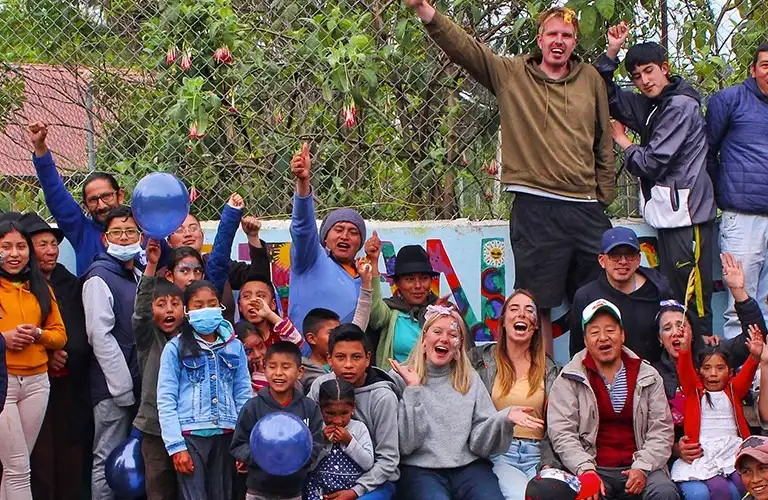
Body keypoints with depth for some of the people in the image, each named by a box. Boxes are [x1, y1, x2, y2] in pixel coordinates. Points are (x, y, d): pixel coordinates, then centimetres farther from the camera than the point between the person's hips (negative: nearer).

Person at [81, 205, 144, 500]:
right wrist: (123, 388, -17)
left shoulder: (141, 275, 16)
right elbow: (100, 336, -14)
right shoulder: (99, 277, -6)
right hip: (113, 389, -7)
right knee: (108, 461, -3)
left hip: (140, 385, 7)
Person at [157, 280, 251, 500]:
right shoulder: (176, 348, -1)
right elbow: (166, 400, -4)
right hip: (190, 435, -3)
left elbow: (243, 394, 9)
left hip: (225, 435, 3)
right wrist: (176, 446, -10)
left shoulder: (234, 346, 8)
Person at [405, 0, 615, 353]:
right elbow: (463, 48, -7)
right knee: (538, 301, 2)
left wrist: (605, 194, 12)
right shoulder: (510, 74, 5)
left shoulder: (591, 79, 11)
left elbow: (604, 141, 15)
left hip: (587, 208, 3)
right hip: (536, 207, -3)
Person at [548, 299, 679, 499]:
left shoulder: (648, 377, 12)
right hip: (594, 468, -2)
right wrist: (586, 471, -16)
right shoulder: (569, 380, 6)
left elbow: (661, 429, 6)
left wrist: (642, 468, -10)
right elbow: (561, 432, -3)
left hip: (639, 468, 2)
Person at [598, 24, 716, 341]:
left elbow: (651, 163, -14)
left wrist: (621, 140, 5)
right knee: (671, 296, 10)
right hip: (668, 213, 9)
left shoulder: (681, 106, -11)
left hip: (687, 212, -9)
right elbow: (606, 95, 19)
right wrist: (612, 52, 5)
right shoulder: (650, 106, 14)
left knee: (693, 299, -11)